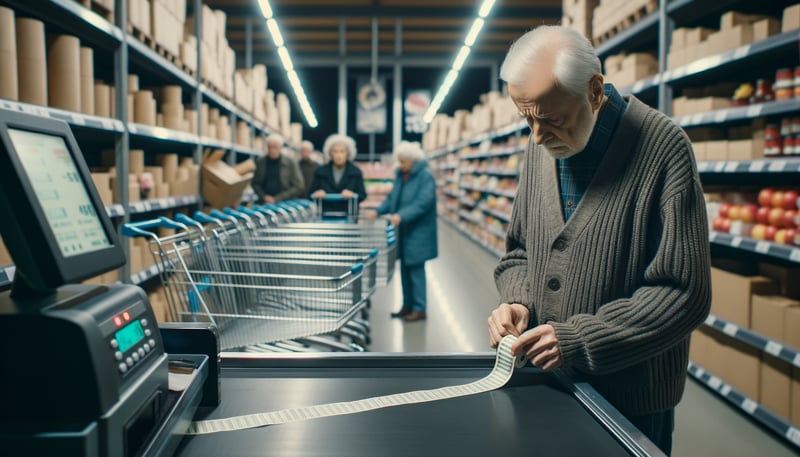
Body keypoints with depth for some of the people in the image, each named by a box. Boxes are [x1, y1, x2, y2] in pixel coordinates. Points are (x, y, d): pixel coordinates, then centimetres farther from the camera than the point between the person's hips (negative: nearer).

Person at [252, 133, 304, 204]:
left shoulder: (290, 163, -3)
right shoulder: (260, 161, 3)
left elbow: (298, 187, -3)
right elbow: (255, 183, 12)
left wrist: (277, 199, -8)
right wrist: (264, 197, -6)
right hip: (264, 204, 2)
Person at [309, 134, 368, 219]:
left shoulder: (356, 172, 5)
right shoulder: (321, 172, 7)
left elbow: (363, 195, 3)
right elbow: (312, 195, 9)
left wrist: (352, 195, -18)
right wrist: (317, 194, -14)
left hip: (348, 215, 0)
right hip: (325, 215, 1)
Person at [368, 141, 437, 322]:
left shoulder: (425, 177, -13)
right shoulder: (401, 175, 10)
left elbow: (423, 202, -23)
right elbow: (392, 197, 14)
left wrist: (402, 216, -32)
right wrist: (378, 211, -2)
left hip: (418, 232, -7)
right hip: (402, 231, 7)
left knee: (416, 268, -3)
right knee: (405, 268, 12)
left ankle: (419, 308, 6)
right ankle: (407, 305, 22)